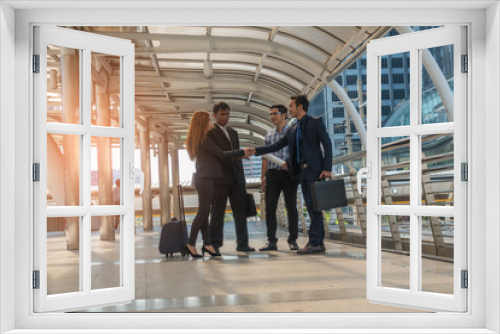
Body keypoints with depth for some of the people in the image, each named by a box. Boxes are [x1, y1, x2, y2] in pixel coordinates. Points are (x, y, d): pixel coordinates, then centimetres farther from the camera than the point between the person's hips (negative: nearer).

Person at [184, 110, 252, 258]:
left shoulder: (197, 140, 17)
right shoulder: (204, 139, -13)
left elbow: (213, 156, 21)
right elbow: (220, 154, -13)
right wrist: (242, 152, -8)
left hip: (203, 178, 10)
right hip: (206, 178, -10)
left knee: (204, 212, 7)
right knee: (203, 212, -7)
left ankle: (207, 244, 10)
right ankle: (191, 244, -5)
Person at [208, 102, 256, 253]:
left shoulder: (233, 133, 21)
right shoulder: (209, 132, -1)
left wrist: (241, 176, 15)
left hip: (236, 178, 6)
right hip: (219, 179, -6)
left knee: (241, 212, 4)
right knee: (217, 213, 0)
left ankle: (242, 243, 10)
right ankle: (215, 245, 8)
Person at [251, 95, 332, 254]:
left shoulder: (316, 122, -1)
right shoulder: (292, 129, 18)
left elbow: (327, 144, -6)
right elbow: (277, 146, 19)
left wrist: (327, 168, -14)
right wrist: (256, 150, 11)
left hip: (314, 170, -7)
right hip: (302, 172, 7)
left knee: (314, 206, -9)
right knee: (312, 208, 7)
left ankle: (314, 243, -7)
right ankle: (319, 243, 12)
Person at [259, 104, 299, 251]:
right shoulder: (269, 135, 15)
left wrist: (289, 164, -18)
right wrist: (263, 176, 11)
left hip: (288, 174, -4)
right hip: (272, 174, 4)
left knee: (291, 207, 0)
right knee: (270, 207, 0)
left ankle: (293, 240, 9)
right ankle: (271, 241, 5)